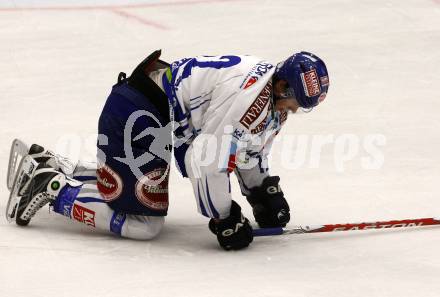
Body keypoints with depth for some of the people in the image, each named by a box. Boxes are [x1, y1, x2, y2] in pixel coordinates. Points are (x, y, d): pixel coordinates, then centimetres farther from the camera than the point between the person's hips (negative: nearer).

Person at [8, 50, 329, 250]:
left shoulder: (271, 94, 5)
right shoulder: (250, 98, -27)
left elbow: (249, 150, 22)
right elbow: (207, 160, -28)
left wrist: (266, 193, 14)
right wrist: (225, 218, -16)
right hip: (136, 114, -11)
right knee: (145, 222, -11)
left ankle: (51, 166, 33)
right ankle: (54, 188, -3)